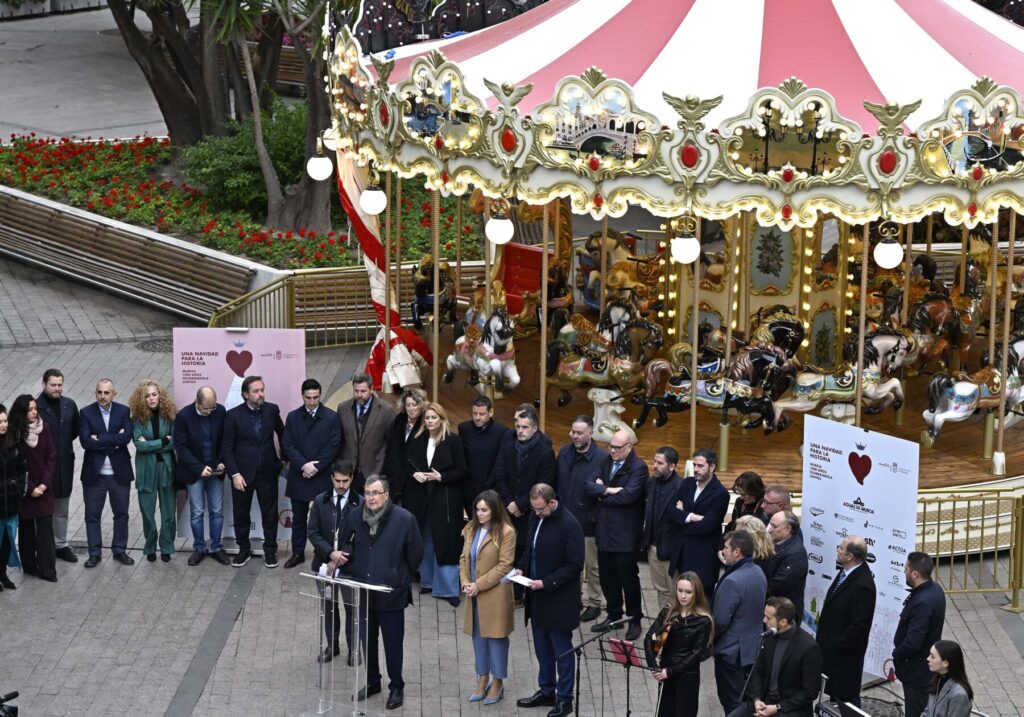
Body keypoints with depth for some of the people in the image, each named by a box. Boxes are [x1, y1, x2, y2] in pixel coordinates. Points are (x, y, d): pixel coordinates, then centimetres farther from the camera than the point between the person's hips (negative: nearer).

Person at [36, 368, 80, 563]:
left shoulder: (69, 405, 4)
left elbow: (75, 430, 15)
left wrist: (64, 443, 5)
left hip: (64, 464, 5)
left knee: (62, 510, 16)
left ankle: (61, 545, 27)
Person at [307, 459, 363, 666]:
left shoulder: (360, 503, -10)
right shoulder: (320, 501, -2)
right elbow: (313, 533, -4)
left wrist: (340, 558, -16)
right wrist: (331, 553, -18)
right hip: (325, 562, 3)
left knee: (352, 607, 8)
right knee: (328, 605, 14)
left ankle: (353, 647, 22)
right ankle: (332, 645, 29)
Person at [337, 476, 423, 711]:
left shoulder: (404, 519, -13)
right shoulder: (354, 517, 0)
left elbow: (416, 553, -4)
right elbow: (346, 546, 17)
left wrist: (399, 577, 4)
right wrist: (343, 557, -4)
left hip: (391, 594, -4)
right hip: (363, 592, 4)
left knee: (393, 643, 6)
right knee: (367, 640, 15)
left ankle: (397, 688, 21)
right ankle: (372, 682, 32)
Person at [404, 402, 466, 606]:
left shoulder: (453, 441, -6)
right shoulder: (417, 441, 7)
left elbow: (461, 471, -5)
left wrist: (441, 477, -17)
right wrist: (414, 474, -7)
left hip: (445, 499, -4)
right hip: (420, 497, 4)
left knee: (445, 542, -5)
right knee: (424, 541, 10)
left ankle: (448, 588, 1)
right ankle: (427, 581, 24)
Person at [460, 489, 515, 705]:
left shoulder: (506, 532, -14)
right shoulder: (471, 529, 6)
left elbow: (505, 565, -16)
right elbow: (464, 558, 10)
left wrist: (479, 584, -17)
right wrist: (465, 581, -7)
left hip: (495, 594, -6)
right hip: (474, 595, 6)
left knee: (496, 636, 5)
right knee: (478, 635, 13)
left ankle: (497, 682, 16)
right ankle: (483, 679, 25)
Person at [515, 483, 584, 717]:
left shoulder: (570, 525, -20)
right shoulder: (536, 518, 3)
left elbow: (575, 566, -18)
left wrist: (546, 582, -23)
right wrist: (522, 568, -1)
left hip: (559, 600, -7)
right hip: (537, 596, 7)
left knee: (562, 651, 5)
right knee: (542, 648, 18)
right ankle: (546, 692, 32)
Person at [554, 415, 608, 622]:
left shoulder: (602, 458, -17)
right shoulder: (564, 453, 1)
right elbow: (555, 483, 9)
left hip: (588, 522, -5)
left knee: (592, 566, 8)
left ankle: (594, 603, 21)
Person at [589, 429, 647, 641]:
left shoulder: (638, 467, -11)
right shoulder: (606, 463, 11)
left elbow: (627, 496, -22)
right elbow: (590, 486, 3)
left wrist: (602, 495, -9)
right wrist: (608, 490, -16)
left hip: (625, 534, -7)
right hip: (604, 530, 7)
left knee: (628, 578, 2)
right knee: (607, 577, 14)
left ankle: (635, 620, 14)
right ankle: (613, 615, 29)